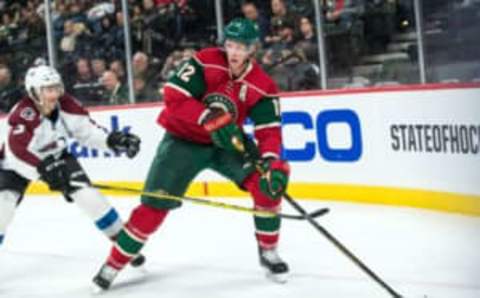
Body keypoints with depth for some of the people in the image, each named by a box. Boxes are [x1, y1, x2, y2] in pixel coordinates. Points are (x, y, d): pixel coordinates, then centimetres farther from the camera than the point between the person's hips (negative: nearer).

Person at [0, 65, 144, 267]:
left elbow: (86, 130, -7)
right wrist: (44, 171, -50)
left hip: (55, 158, 4)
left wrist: (113, 140, -20)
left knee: (88, 195, -10)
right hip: (16, 164, -4)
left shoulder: (65, 105, -18)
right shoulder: (23, 114, -35)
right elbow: (17, 154, -41)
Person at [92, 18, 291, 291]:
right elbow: (174, 97, -25)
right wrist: (211, 120, -34)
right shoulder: (206, 62, -19)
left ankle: (269, 252, -1)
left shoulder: (263, 85, -11)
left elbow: (270, 131, -15)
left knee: (269, 181, -19)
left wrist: (272, 163, -34)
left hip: (226, 143, 3)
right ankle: (113, 265, 6)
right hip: (184, 139, -3)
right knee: (154, 205, -10)